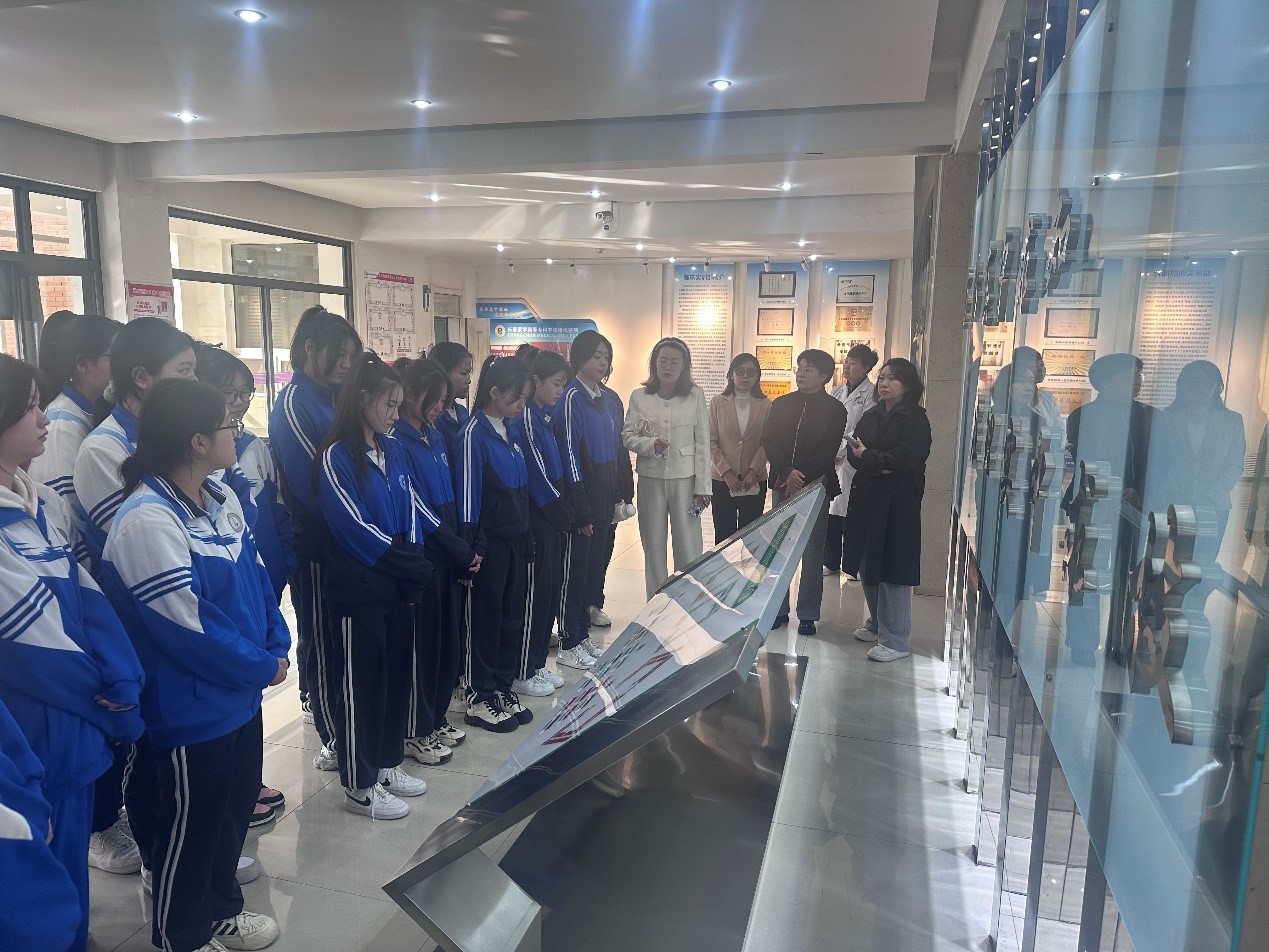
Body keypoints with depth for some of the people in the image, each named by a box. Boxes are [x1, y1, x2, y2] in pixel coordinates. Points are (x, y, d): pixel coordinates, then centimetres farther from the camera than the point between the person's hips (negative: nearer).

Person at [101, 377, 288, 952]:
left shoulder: (222, 498, 2)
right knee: (191, 825, 12)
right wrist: (263, 667, -14)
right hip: (191, 709, -8)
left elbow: (256, 575, 9)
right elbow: (186, 630, -25)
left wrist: (278, 645, -3)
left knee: (235, 807, 23)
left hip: (241, 693, 8)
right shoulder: (147, 522, -26)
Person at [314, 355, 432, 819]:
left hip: (398, 587, 7)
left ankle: (388, 765, 32)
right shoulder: (336, 456, -11)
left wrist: (414, 561, -8)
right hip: (358, 590, -7)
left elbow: (410, 510, 7)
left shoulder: (394, 452, 10)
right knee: (360, 684, 4)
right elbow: (354, 526, -16)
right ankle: (359, 787, 18)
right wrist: (408, 565, -12)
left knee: (397, 674, 15)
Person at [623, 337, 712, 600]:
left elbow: (702, 442, -1)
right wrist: (651, 445, -17)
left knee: (688, 546, 0)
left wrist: (703, 485, -4)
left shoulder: (695, 395, 0)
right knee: (653, 545, 10)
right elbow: (627, 436, 4)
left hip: (684, 478, -1)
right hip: (651, 478, 1)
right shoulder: (639, 397, 2)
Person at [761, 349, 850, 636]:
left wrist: (802, 479, -14)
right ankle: (779, 610, 16)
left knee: (812, 553, 1)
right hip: (782, 484, 3)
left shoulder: (834, 409, 0)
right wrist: (787, 472, -13)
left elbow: (828, 451, -7)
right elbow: (769, 442, 1)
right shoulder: (781, 404, 10)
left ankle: (808, 615, 10)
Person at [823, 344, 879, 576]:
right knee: (830, 511, 7)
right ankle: (831, 562, 18)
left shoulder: (870, 394, -5)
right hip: (830, 459, 6)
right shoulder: (837, 391, 14)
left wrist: (839, 451, -12)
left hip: (852, 460, -5)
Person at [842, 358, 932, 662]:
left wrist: (868, 457, -8)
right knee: (867, 565, 12)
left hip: (898, 502, -6)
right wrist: (880, 464, -15)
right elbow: (853, 452, 3)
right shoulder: (871, 415, 14)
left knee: (892, 569, -5)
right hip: (866, 497, 6)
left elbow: (906, 457, -17)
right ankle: (877, 623, 29)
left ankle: (894, 640, 2)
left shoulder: (915, 418, -5)